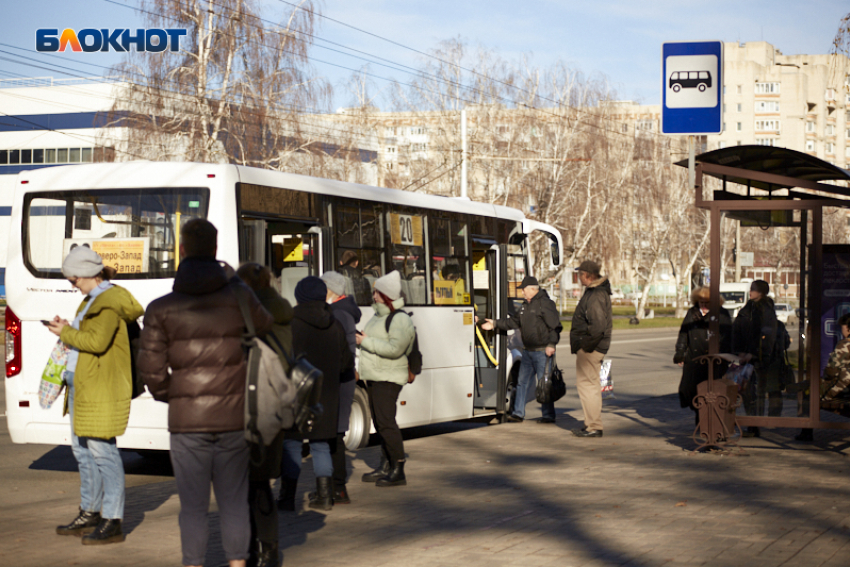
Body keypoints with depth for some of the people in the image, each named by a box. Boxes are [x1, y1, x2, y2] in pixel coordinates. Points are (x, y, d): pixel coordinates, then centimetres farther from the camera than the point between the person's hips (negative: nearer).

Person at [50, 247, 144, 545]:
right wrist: (67, 329, 5)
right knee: (82, 448, 16)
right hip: (82, 383, 11)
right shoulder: (93, 299, 16)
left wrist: (66, 333, -14)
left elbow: (97, 341, -26)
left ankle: (113, 522, -4)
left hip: (103, 386, -11)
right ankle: (90, 512, 26)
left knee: (102, 450, -9)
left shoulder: (109, 302, -16)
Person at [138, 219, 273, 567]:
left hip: (187, 420, -1)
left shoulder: (162, 310, -5)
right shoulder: (240, 297, -2)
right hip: (234, 417, 2)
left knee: (193, 505, 7)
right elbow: (268, 330, 13)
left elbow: (151, 370, -6)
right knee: (234, 502, 12)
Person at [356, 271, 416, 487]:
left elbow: (394, 349, -26)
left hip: (388, 378, -10)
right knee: (379, 421, 13)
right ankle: (385, 467, 21)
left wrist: (365, 341, -22)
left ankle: (398, 471, -11)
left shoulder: (400, 320, -15)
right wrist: (362, 340, 9)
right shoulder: (379, 316, 17)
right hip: (375, 377, 10)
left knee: (386, 422, -14)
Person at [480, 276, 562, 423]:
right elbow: (514, 321, 22)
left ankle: (548, 415, 4)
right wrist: (495, 324, 18)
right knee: (522, 382, 10)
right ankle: (518, 413, 16)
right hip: (528, 350, 9)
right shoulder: (525, 305, 17)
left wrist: (551, 344, -21)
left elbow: (555, 326, -15)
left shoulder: (545, 303, -11)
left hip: (542, 351, -9)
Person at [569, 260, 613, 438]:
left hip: (590, 348, -11)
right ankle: (593, 424, 25)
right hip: (592, 347, 11)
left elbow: (598, 326, -29)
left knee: (586, 384, -6)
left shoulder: (596, 296, -20)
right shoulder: (593, 291, 13)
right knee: (591, 385, 17)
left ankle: (594, 427, -3)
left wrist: (585, 345, -21)